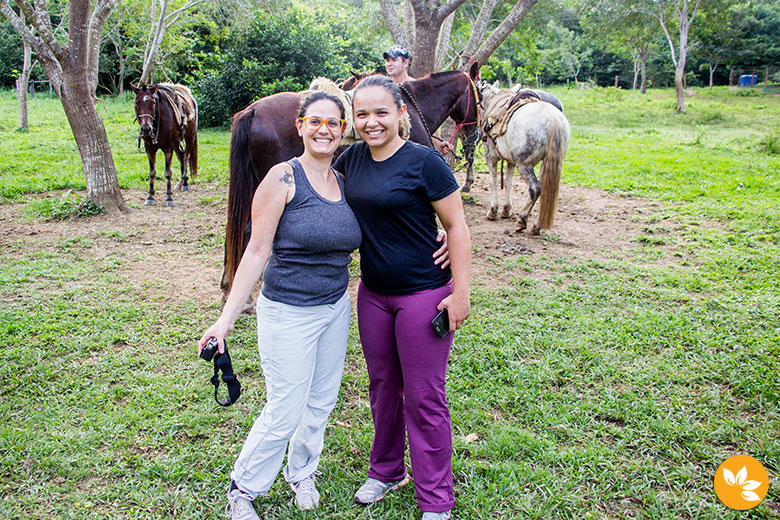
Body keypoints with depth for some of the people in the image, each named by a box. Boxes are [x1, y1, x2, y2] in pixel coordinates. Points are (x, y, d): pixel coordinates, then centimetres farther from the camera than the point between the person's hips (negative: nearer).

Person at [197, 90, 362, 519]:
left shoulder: (345, 182, 4)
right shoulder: (283, 178, -13)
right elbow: (257, 251, -13)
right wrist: (226, 319, -14)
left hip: (335, 307, 6)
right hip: (287, 312, -6)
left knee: (321, 402, 17)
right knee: (285, 413, 1)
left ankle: (301, 473, 43)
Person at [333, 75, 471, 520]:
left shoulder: (424, 162, -14)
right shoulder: (352, 159, 3)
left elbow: (457, 227, -12)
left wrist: (461, 292, -15)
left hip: (424, 295, -6)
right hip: (373, 295, 6)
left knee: (424, 399, 4)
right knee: (383, 388, 20)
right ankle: (386, 471, 42)